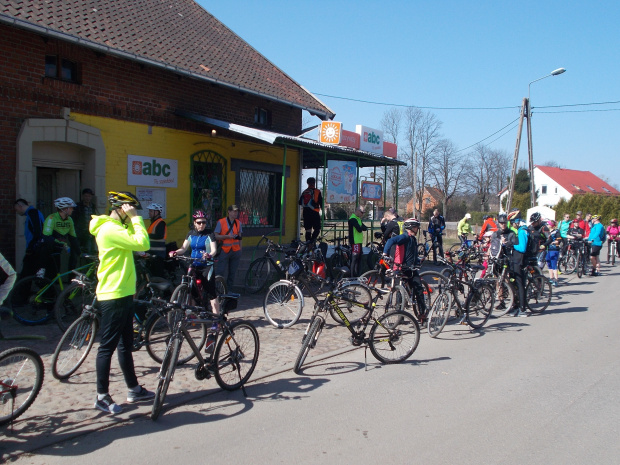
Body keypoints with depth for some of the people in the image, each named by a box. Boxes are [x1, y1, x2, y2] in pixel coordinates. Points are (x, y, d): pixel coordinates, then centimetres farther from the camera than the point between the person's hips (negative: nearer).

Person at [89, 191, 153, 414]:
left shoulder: (117, 227, 17)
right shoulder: (110, 229, -18)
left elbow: (136, 242, 13)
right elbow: (142, 243, -26)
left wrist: (132, 219, 7)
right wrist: (135, 217, -18)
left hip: (123, 294, 11)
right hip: (113, 297, -11)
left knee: (126, 345, 16)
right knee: (107, 346, -2)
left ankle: (134, 389, 26)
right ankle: (102, 396, 8)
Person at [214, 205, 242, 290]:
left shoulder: (238, 223, 12)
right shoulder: (221, 222, -1)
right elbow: (216, 236, -4)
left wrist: (240, 250, 12)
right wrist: (227, 236, -16)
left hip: (235, 250, 4)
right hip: (224, 251, -4)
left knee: (232, 273, 5)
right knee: (221, 272, -8)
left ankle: (229, 290, 13)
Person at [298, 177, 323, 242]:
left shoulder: (304, 192, 10)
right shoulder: (317, 191, -4)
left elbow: (300, 203, 15)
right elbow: (321, 203, -5)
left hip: (305, 213, 5)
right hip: (314, 213, -5)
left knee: (308, 230, 9)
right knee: (317, 229, 0)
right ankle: (312, 241, -19)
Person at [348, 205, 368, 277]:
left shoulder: (358, 219, 20)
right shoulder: (353, 219, -14)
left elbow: (364, 228, 13)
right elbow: (359, 229, -22)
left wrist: (362, 227, -9)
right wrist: (362, 227, -2)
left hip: (359, 241, 10)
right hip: (355, 242, -10)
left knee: (359, 259, 14)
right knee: (354, 259, -8)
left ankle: (357, 275, 22)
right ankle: (353, 276, -5)